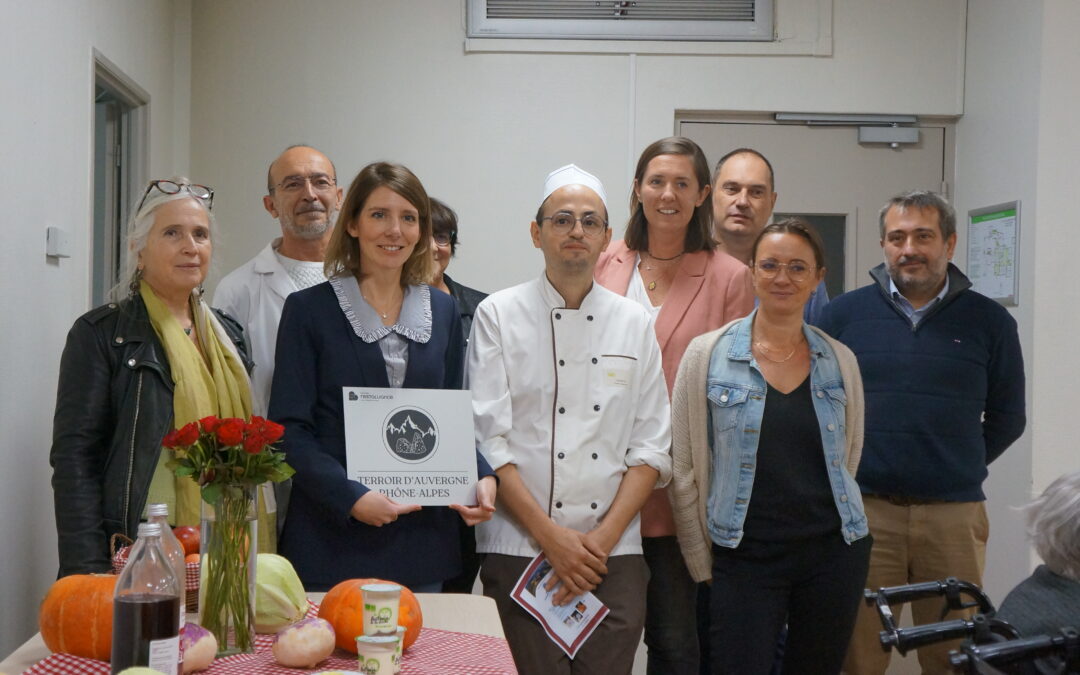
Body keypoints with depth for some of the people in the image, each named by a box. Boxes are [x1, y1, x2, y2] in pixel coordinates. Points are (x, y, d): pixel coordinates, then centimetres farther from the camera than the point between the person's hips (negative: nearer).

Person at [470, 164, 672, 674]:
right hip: (519, 550, -2)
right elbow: (489, 440, -5)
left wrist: (603, 537, -6)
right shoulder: (498, 315, 2)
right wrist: (551, 536, -10)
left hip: (614, 556, 3)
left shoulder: (634, 323, 9)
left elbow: (651, 446, 6)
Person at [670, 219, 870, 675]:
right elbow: (685, 469, -2)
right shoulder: (707, 355, -3)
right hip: (744, 559, -3)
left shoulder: (840, 361, 5)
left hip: (832, 554, 3)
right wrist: (704, 564, 0)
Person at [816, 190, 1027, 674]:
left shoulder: (989, 321, 4)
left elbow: (1006, 418, 12)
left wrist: (958, 469, 8)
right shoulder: (844, 313, 3)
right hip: (862, 511, 0)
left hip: (954, 516, 1)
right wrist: (849, 471, 4)